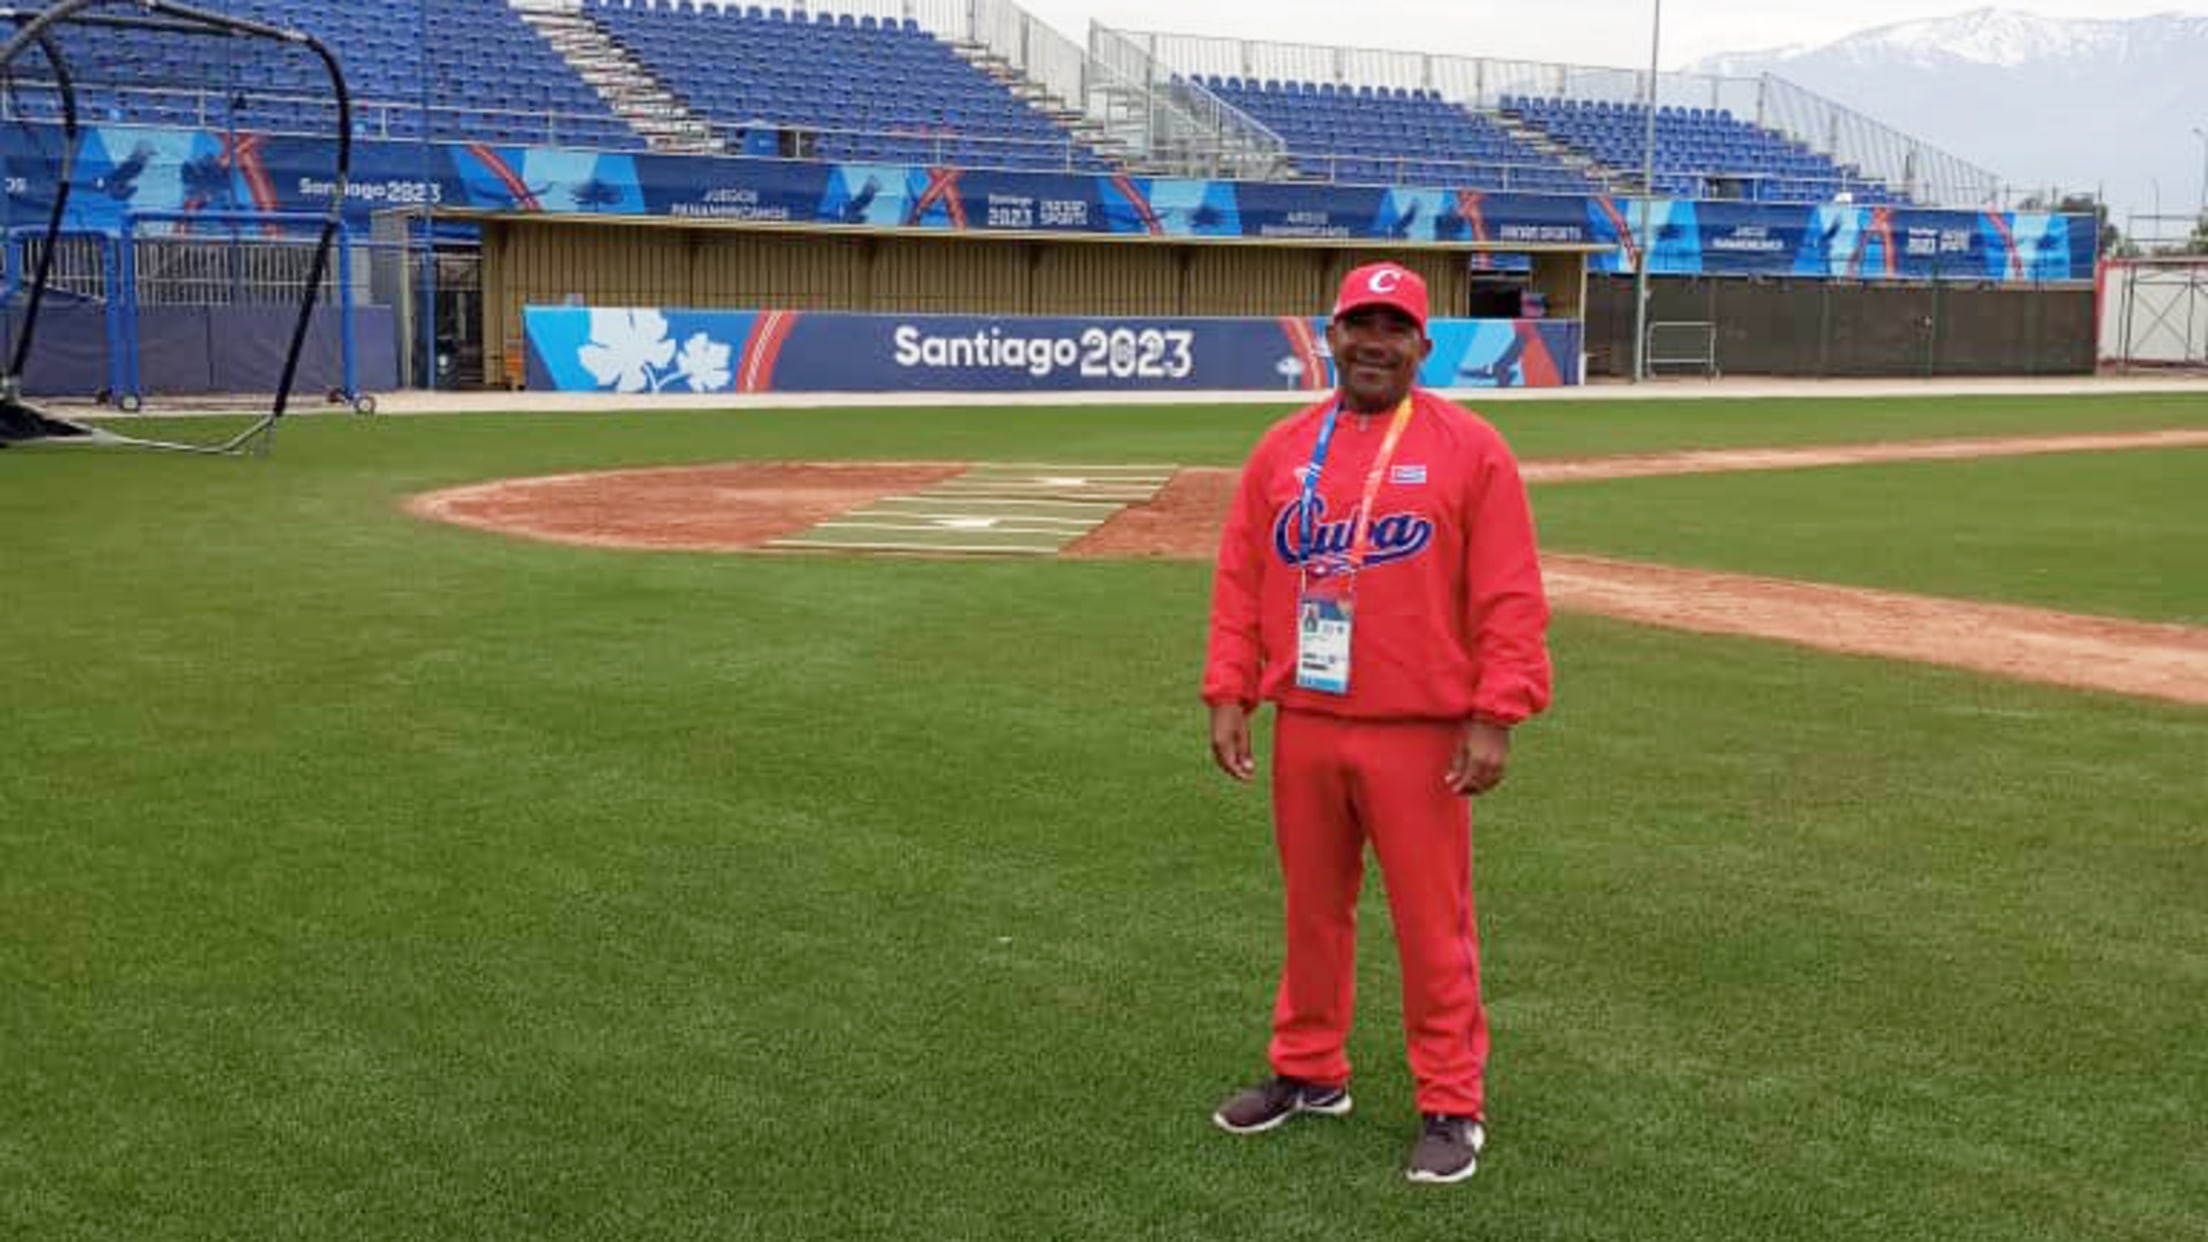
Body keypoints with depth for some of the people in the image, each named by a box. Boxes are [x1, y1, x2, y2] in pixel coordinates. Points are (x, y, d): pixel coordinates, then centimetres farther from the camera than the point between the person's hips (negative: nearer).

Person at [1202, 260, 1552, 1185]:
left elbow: (1510, 596, -7)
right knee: (1311, 907, 15)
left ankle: (1453, 1105, 13)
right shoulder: (1282, 449, 8)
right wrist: (1229, 695, 3)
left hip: (1418, 733, -4)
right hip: (1303, 725, 4)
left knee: (1432, 922, 1)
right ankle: (1309, 1071, 31)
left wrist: (1495, 717, -13)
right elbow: (1239, 582, 10)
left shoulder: (1469, 449, -4)